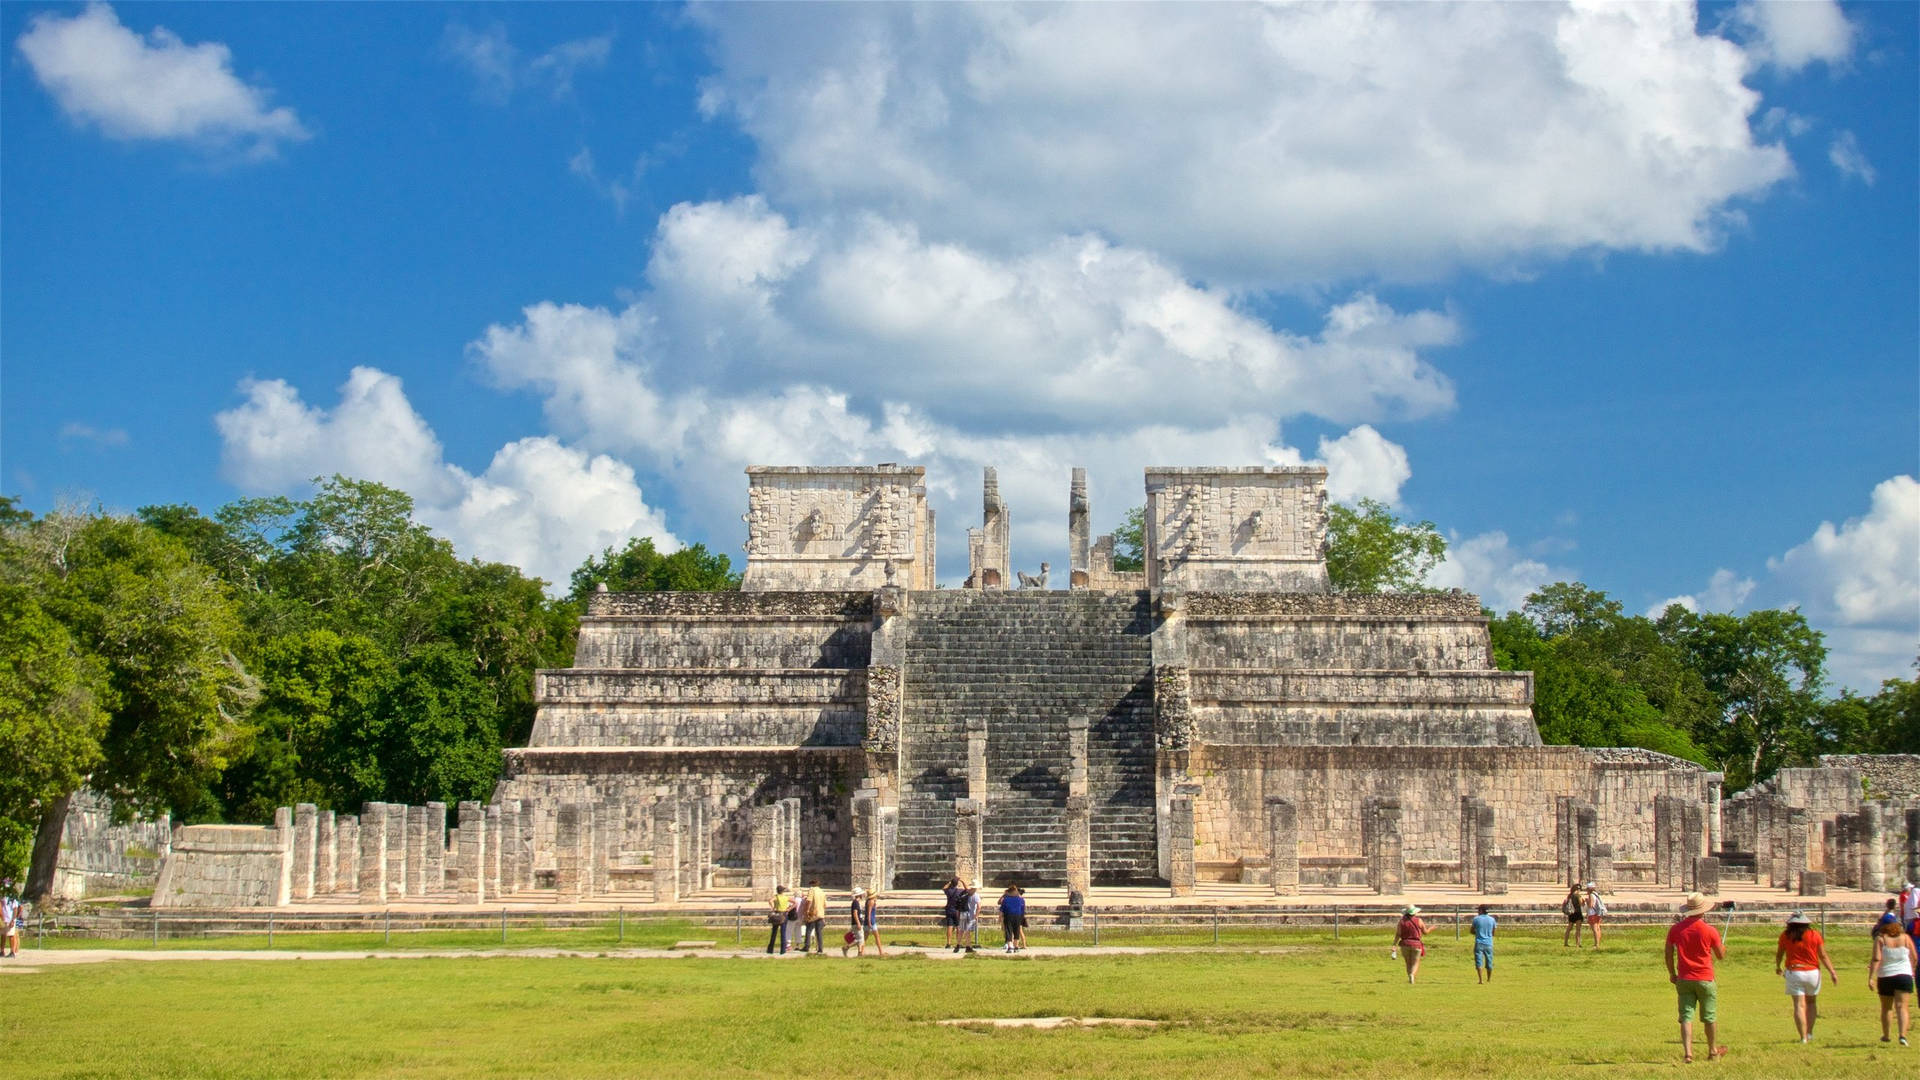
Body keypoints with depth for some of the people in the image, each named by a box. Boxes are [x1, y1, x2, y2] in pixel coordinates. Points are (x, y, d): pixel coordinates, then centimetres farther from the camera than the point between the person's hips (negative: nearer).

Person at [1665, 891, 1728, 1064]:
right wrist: (1723, 947, 23)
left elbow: (1668, 954, 2)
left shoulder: (1676, 929, -2)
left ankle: (1687, 1052, -11)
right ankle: (1713, 1051, 27)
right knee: (1710, 1017, 14)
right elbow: (1721, 956, 1)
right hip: (1705, 978, -2)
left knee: (1686, 1017, 1)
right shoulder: (1709, 930, -10)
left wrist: (1672, 974, 16)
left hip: (1683, 979, 2)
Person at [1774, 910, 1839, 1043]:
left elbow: (1779, 954, 10)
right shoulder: (1814, 935, -3)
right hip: (1812, 972, 1)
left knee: (1799, 1005, -1)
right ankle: (1809, 1033, 14)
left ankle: (1804, 1037, -7)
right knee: (1811, 1002, 18)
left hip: (1793, 972, -1)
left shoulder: (1786, 935, -2)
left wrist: (1777, 967, 28)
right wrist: (1832, 972, 0)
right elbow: (1823, 956, -4)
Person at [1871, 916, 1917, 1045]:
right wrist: (1912, 971, 26)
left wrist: (1871, 977, -15)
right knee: (1902, 1007, -4)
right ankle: (1902, 1035, -22)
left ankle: (1886, 1035, 29)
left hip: (1885, 977, 0)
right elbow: (1914, 958, 9)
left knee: (1886, 1008, 16)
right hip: (1904, 975, 0)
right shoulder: (1905, 937, 3)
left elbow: (1876, 959, -14)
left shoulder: (1880, 939, -4)